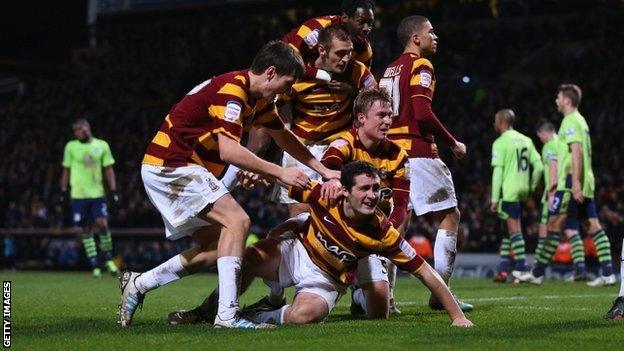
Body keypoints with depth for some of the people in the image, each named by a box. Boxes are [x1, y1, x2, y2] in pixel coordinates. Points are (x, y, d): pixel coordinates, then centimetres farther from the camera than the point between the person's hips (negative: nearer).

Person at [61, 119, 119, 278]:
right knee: (87, 229, 1)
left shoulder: (102, 145, 4)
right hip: (78, 195, 1)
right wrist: (64, 190, 4)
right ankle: (95, 267, 6)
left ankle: (108, 259, 8)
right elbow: (66, 170, 9)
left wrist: (113, 190, 0)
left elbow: (108, 169, 7)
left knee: (102, 224, -14)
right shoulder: (71, 147, 5)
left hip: (97, 193, 0)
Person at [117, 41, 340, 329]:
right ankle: (227, 314, -23)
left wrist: (324, 171, 20)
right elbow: (229, 151, -29)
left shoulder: (258, 98, 10)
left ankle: (138, 283, 19)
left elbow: (284, 137, 24)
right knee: (237, 221, -20)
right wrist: (280, 173, -23)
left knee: (215, 247, 10)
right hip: (170, 166, -10)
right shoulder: (232, 89, -20)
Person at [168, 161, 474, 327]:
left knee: (303, 315, -36)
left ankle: (257, 316, -1)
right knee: (250, 257, -30)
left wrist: (458, 317, -22)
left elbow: (425, 272, -20)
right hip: (297, 252, 1)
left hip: (327, 278, -1)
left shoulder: (383, 233, -24)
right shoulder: (323, 197, -22)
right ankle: (205, 312, -4)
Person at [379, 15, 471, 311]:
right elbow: (423, 114, -18)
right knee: (450, 216, 0)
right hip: (418, 152, -8)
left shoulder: (390, 70, 19)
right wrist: (453, 143, -8)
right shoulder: (420, 66, -7)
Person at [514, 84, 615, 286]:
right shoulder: (580, 121, 22)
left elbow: (577, 151, -19)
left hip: (572, 182, -9)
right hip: (586, 183, 9)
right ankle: (608, 273, -4)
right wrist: (558, 183, 30)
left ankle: (538, 273, -2)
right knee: (593, 227, 2)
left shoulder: (570, 121, -8)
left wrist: (575, 182, -26)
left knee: (554, 225, -5)